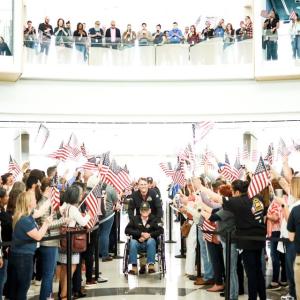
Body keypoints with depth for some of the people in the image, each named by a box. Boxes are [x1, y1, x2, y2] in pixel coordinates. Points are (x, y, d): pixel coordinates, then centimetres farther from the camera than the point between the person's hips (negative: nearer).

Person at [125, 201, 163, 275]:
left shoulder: (153, 219, 6)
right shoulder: (135, 219, 9)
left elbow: (161, 230, -4)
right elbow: (127, 230, -2)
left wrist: (149, 235, -17)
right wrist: (141, 233, -13)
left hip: (149, 244, -1)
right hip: (138, 243, 1)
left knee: (151, 240, -32)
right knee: (132, 242, -30)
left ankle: (151, 265, -36)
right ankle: (134, 266, -33)